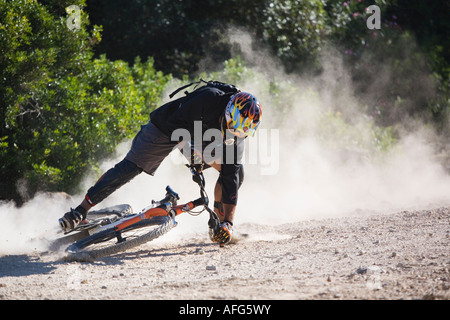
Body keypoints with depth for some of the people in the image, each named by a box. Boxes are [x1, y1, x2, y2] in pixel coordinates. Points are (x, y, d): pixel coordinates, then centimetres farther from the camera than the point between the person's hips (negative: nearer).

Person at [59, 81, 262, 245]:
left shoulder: (237, 132, -22)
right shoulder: (209, 99, -36)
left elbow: (230, 176, -23)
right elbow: (176, 122, -28)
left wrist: (228, 222, -28)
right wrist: (190, 150, -41)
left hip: (198, 140, 5)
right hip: (167, 127, -4)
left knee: (235, 171, -11)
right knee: (129, 166, -16)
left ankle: (220, 219, 7)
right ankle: (81, 210, -12)